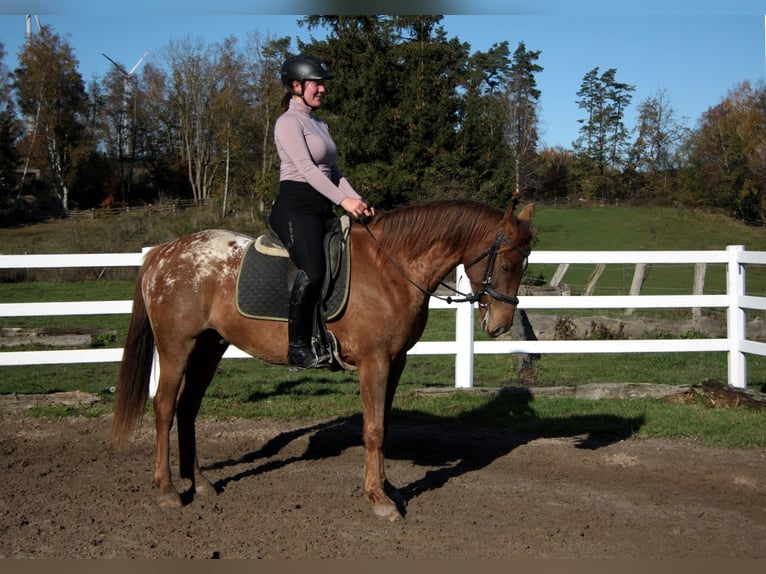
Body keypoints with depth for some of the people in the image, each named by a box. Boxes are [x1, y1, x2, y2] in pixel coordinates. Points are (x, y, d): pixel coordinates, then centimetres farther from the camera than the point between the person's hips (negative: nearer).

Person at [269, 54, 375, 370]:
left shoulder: (319, 124, 22)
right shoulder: (289, 122, -5)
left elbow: (333, 170, 19)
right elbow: (306, 168, -17)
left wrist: (358, 200, 2)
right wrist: (344, 200, -24)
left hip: (321, 208, 10)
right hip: (295, 206, -10)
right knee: (312, 270, -28)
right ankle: (298, 348, -22)